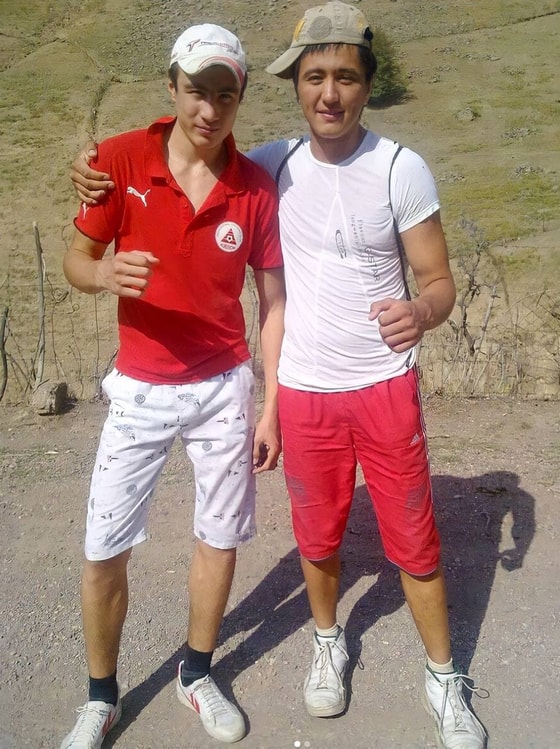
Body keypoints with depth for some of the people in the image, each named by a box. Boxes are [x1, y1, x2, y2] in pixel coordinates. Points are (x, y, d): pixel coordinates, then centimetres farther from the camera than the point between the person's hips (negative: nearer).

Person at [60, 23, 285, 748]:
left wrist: (271, 407, -1)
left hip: (225, 388, 1)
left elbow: (273, 300, 1)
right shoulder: (120, 159, -7)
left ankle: (197, 675, 35)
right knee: (104, 550, 3)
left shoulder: (257, 187, -4)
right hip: (140, 389, -1)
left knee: (220, 537, 11)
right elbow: (75, 259, 0)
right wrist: (103, 273, -25)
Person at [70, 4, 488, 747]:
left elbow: (439, 280, -5)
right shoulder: (271, 166, -1)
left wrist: (422, 311, -29)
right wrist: (102, 176, -4)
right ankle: (328, 643, 44)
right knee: (318, 536, 16)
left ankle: (444, 678, 32)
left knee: (414, 541, 9)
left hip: (386, 387, -1)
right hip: (304, 392, 2)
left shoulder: (402, 169, -8)